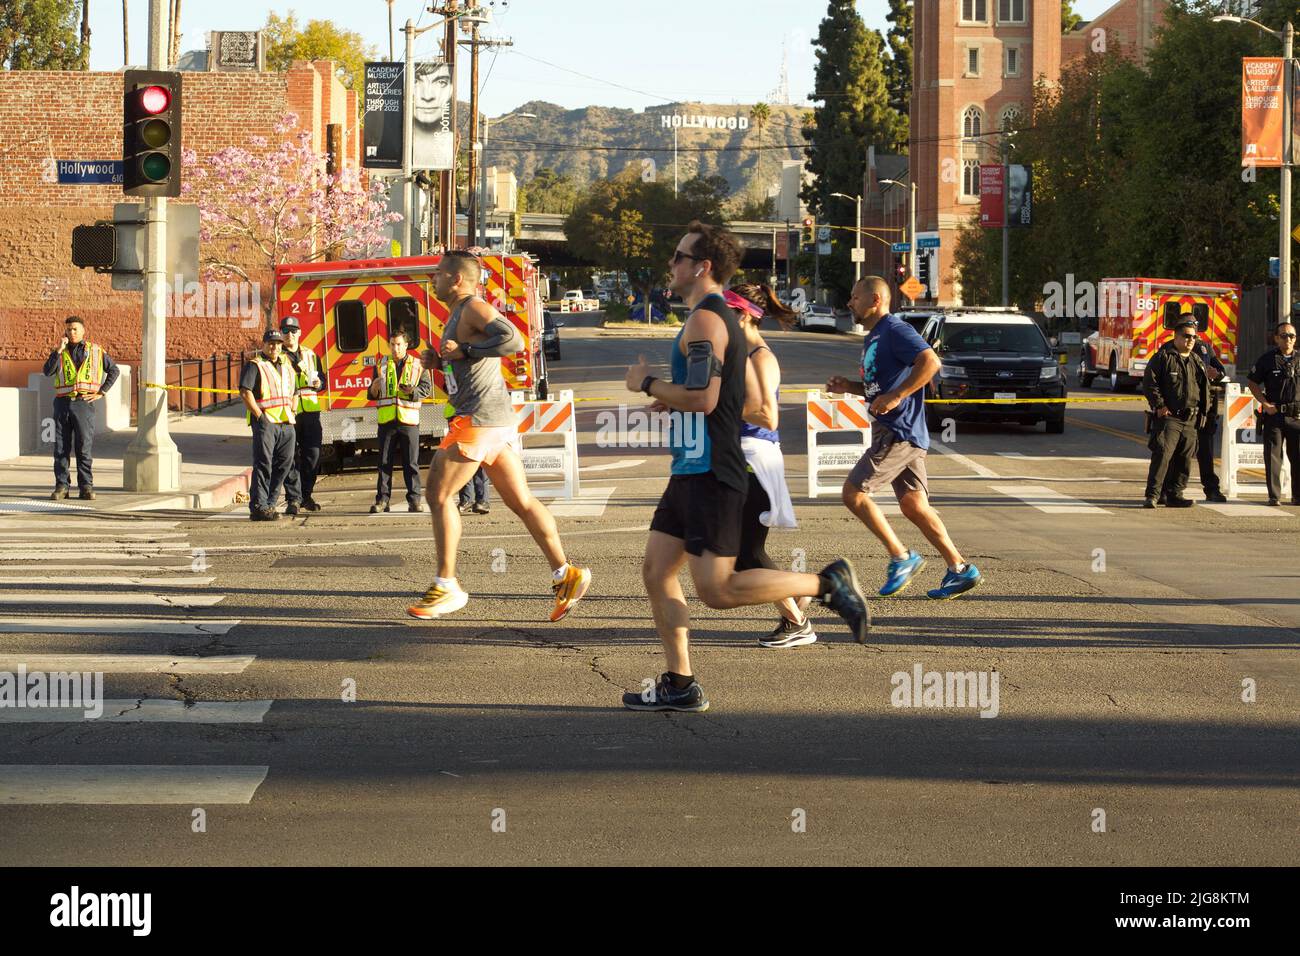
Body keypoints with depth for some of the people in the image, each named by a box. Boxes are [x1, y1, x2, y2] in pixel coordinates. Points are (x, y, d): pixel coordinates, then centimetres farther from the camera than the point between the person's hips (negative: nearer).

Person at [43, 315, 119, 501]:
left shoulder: (95, 351, 9)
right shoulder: (61, 352, 12)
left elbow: (114, 370, 13)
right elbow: (48, 371, -4)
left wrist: (101, 392, 4)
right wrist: (59, 350, -9)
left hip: (84, 402, -2)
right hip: (63, 402, 2)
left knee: (85, 447, -5)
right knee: (61, 447, 1)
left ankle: (86, 487, -2)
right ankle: (61, 485, 5)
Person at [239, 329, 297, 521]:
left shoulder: (286, 367, 20)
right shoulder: (254, 366, -3)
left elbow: (294, 393, 30)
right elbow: (245, 392, -13)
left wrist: (291, 414, 16)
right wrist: (259, 416, -16)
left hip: (286, 424, 7)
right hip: (265, 423, -7)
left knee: (284, 464, 7)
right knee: (263, 465, -10)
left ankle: (269, 504, 14)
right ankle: (258, 507, -12)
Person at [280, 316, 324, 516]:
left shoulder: (310, 355, 17)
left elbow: (322, 381, 21)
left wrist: (317, 383, 0)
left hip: (310, 411, 4)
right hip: (287, 412, -4)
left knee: (313, 455, 4)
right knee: (291, 457, -5)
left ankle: (306, 495, 17)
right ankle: (293, 499, -1)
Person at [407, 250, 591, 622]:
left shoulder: (473, 308, -10)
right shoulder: (458, 314, 21)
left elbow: (513, 340, -25)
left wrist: (463, 350, -21)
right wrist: (440, 359, 15)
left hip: (480, 419, -10)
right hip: (496, 422, 10)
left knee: (439, 494, -4)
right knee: (520, 501, 7)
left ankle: (446, 586, -1)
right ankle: (564, 574, 5)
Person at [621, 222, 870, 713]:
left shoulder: (705, 320, -15)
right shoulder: (721, 317, 18)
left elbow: (703, 398, -25)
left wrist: (647, 383, -11)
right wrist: (671, 398, 17)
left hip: (710, 476, -10)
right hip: (692, 471, 10)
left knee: (716, 589, -10)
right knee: (656, 571, 8)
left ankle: (827, 584, -3)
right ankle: (680, 686, 10)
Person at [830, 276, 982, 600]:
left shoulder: (895, 331, -11)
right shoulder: (872, 338, 20)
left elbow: (931, 361, -25)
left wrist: (895, 397, -26)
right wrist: (849, 387, 14)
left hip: (899, 433, -10)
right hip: (891, 431, 10)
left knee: (853, 493, -10)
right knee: (914, 506, 8)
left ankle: (901, 557, -5)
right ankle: (960, 569, 7)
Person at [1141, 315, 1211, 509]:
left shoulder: (1197, 362, 17)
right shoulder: (1163, 358, -2)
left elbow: (1205, 389, 24)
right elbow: (1149, 383, -8)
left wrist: (1204, 411, 15)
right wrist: (1159, 405, -14)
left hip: (1191, 420, 6)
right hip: (1169, 417, -6)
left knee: (1184, 459, 7)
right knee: (1162, 455, -15)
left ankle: (1174, 495, 15)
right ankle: (1151, 495, -14)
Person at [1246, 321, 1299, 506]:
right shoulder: (1268, 359, 2)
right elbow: (1252, 382, 7)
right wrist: (1265, 404, -4)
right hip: (1274, 415, -2)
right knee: (1273, 456, -2)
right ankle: (1274, 496, 1)